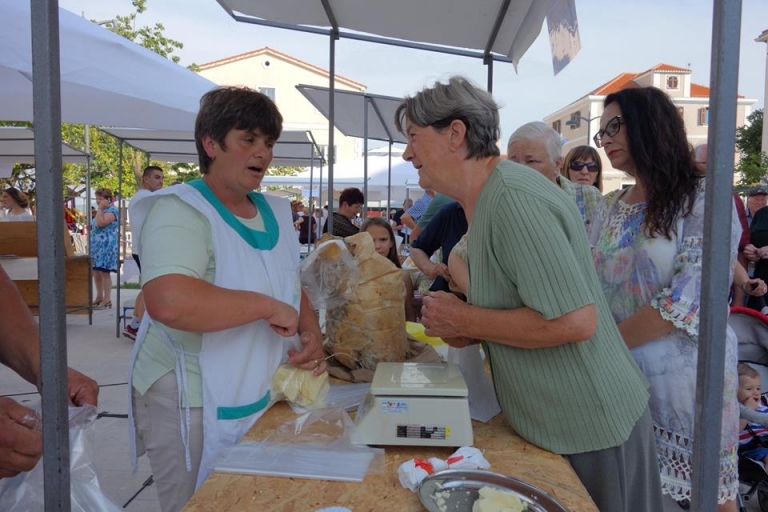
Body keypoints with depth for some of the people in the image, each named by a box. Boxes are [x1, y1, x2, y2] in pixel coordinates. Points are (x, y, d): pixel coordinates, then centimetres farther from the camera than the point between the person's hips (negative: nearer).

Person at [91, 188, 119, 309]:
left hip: (106, 245, -10)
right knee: (96, 272, 12)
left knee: (104, 272, -9)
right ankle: (99, 297, 22)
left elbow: (100, 223, -25)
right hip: (97, 245, 10)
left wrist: (99, 209, -16)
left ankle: (107, 300, -4)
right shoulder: (103, 211, 20)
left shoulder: (112, 210, -11)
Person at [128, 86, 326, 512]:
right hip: (195, 408, -7)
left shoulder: (275, 212, 8)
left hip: (267, 396, 8)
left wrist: (311, 335, -2)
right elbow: (168, 302, -35)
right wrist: (266, 306, -26)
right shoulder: (181, 210, -17)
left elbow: (293, 288, 17)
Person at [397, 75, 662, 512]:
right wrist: (467, 334, -1)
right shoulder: (488, 198, 6)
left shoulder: (514, 198, -25)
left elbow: (575, 321, -30)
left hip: (592, 430, -9)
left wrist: (464, 320, -20)